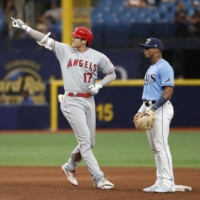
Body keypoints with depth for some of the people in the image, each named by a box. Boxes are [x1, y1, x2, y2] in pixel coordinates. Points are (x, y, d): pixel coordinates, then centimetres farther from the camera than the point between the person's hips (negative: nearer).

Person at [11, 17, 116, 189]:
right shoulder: (65, 50, 1)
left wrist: (99, 85, -6)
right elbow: (44, 39, -3)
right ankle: (99, 179, -12)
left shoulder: (98, 57, 3)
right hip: (72, 102, -3)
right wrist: (25, 27, -10)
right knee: (85, 141, -9)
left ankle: (70, 167, 36)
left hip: (89, 102, 3)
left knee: (89, 143, 10)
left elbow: (112, 74, 10)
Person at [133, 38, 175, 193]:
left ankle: (168, 183, -12)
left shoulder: (164, 67, -11)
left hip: (160, 109, -10)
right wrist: (141, 111, 15)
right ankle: (160, 182, 13)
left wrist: (153, 109, -23)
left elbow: (168, 91, -20)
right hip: (149, 109, 10)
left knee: (161, 146, -12)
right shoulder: (151, 68, 19)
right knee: (154, 148, 10)